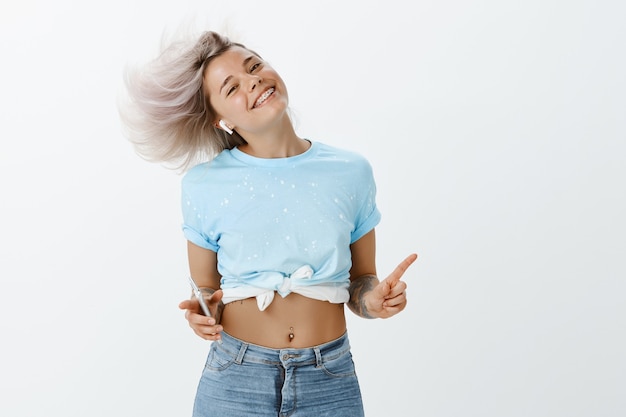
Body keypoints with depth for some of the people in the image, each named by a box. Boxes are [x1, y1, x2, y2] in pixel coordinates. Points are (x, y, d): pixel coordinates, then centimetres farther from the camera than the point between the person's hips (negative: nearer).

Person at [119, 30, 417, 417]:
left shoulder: (351, 172, -1)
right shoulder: (204, 183, -4)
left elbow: (360, 280, 6)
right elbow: (206, 288, 6)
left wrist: (373, 299, -14)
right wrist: (202, 315, -14)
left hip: (331, 382, 1)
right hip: (235, 378, -1)